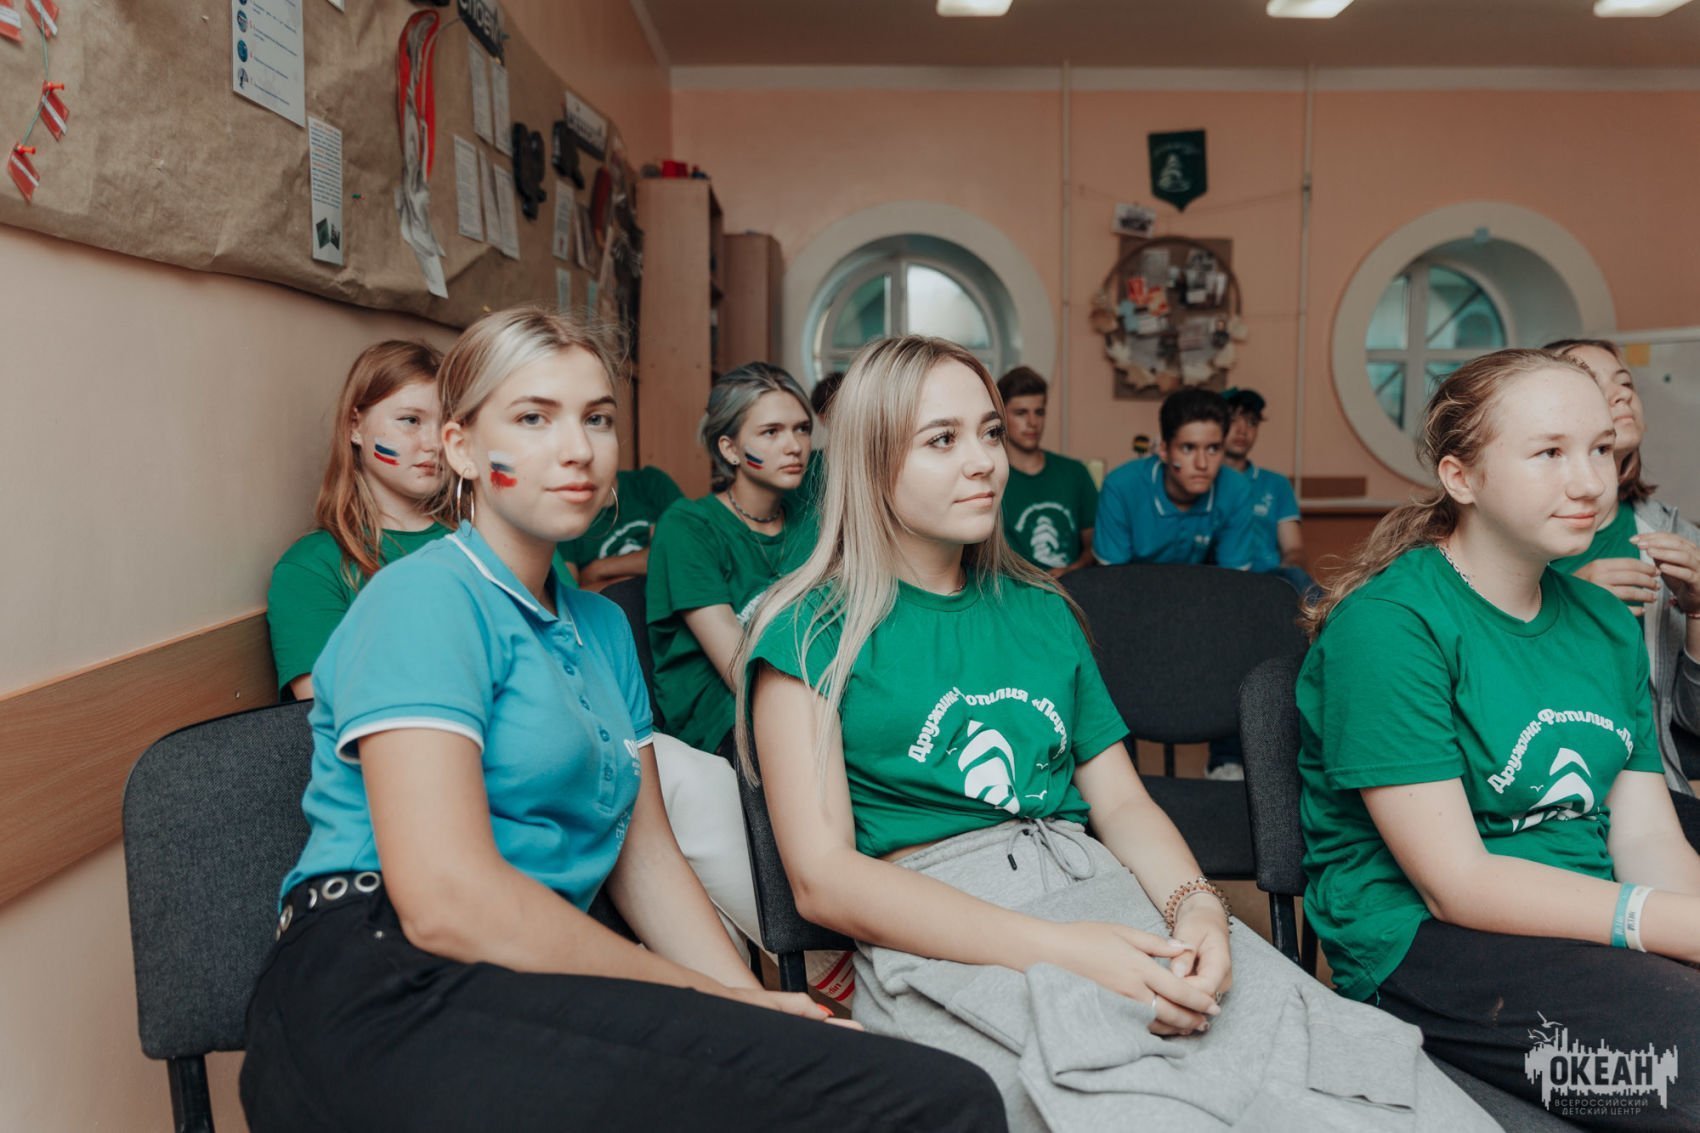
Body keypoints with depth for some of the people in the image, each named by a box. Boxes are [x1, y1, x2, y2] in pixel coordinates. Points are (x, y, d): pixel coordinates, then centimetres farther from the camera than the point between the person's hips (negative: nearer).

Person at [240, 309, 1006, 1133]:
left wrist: (752, 1002, -2)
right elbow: (447, 901, -18)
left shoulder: (602, 627, 20)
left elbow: (646, 855, 15)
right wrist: (708, 999, -12)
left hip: (536, 987, 7)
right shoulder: (426, 598, -7)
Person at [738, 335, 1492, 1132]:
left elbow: (1122, 800, 16)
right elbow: (823, 877, -7)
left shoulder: (1042, 612, 21)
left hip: (1103, 891, 5)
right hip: (939, 938, -5)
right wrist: (1053, 948, -18)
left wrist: (1196, 905, -8)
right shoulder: (810, 635, 2)